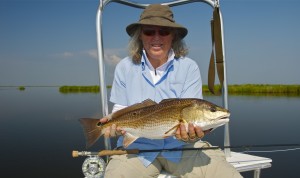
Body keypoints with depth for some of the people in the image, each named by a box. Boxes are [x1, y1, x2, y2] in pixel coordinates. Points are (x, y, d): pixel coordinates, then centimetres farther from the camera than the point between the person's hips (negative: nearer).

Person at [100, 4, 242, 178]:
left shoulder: (189, 68, -5)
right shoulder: (125, 68, 0)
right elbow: (120, 109, 7)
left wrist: (191, 132, -33)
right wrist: (114, 123, -16)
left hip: (183, 146, 0)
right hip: (137, 146, 0)